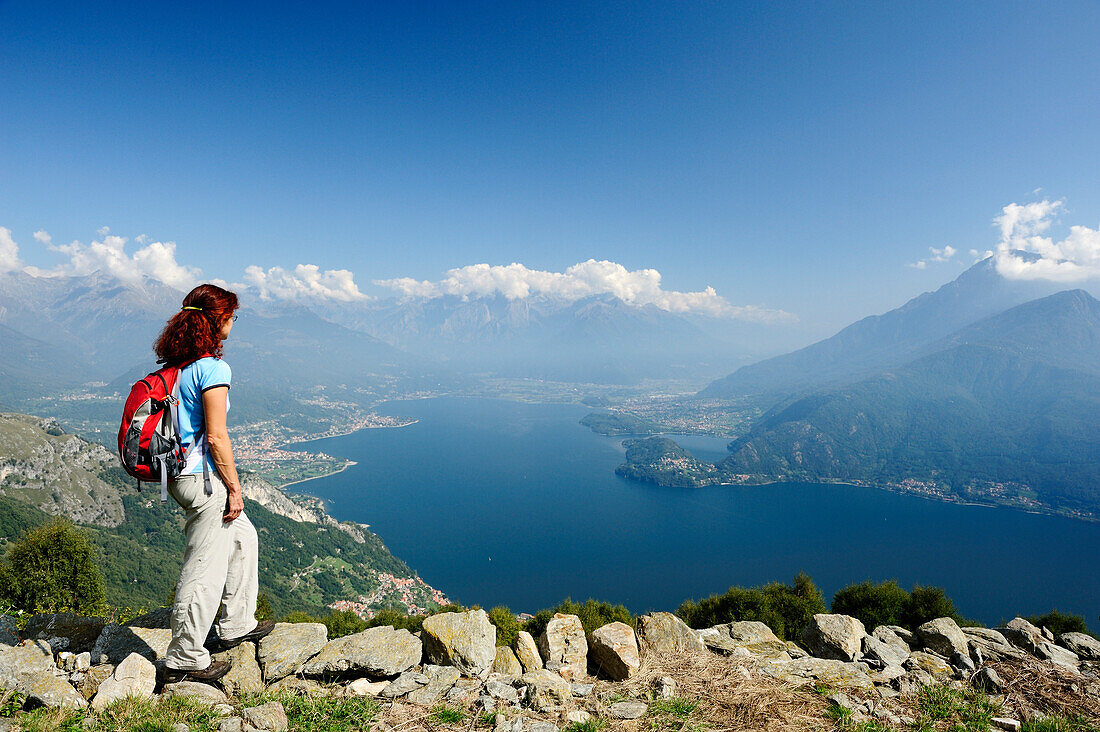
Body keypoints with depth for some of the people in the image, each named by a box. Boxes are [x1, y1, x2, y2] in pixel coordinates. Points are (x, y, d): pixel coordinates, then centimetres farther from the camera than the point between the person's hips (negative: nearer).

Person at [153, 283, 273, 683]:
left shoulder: (178, 364, 9)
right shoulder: (212, 368, -19)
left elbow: (181, 423, 15)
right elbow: (216, 436, -21)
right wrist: (234, 488, -13)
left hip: (181, 473, 10)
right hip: (203, 477, -10)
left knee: (242, 537, 23)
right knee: (205, 567, 3)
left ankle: (236, 625, 34)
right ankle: (185, 658, 17)